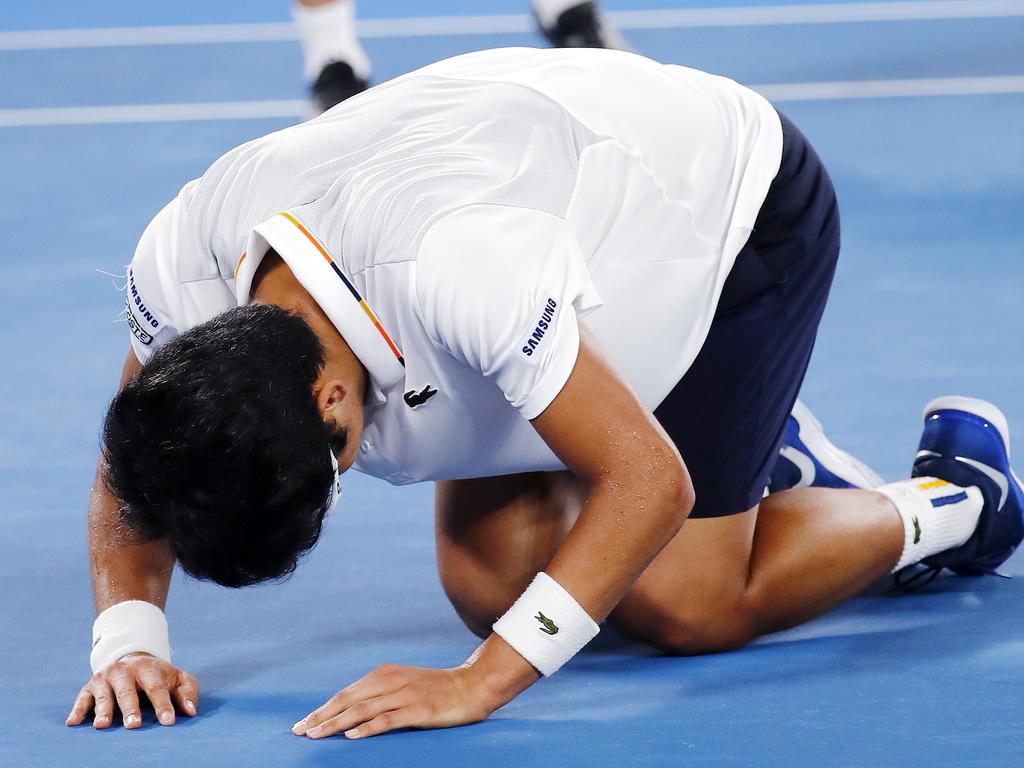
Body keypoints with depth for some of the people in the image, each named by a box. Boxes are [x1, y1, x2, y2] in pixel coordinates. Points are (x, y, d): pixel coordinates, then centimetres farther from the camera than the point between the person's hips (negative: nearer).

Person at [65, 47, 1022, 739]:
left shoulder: (456, 259, -47)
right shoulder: (178, 262, -27)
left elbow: (648, 485, -41)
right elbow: (135, 469, -8)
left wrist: (478, 683, -43)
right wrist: (127, 642, -25)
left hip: (740, 203, -7)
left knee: (682, 608, -11)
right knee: (491, 586, -1)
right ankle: (767, 459, 24)